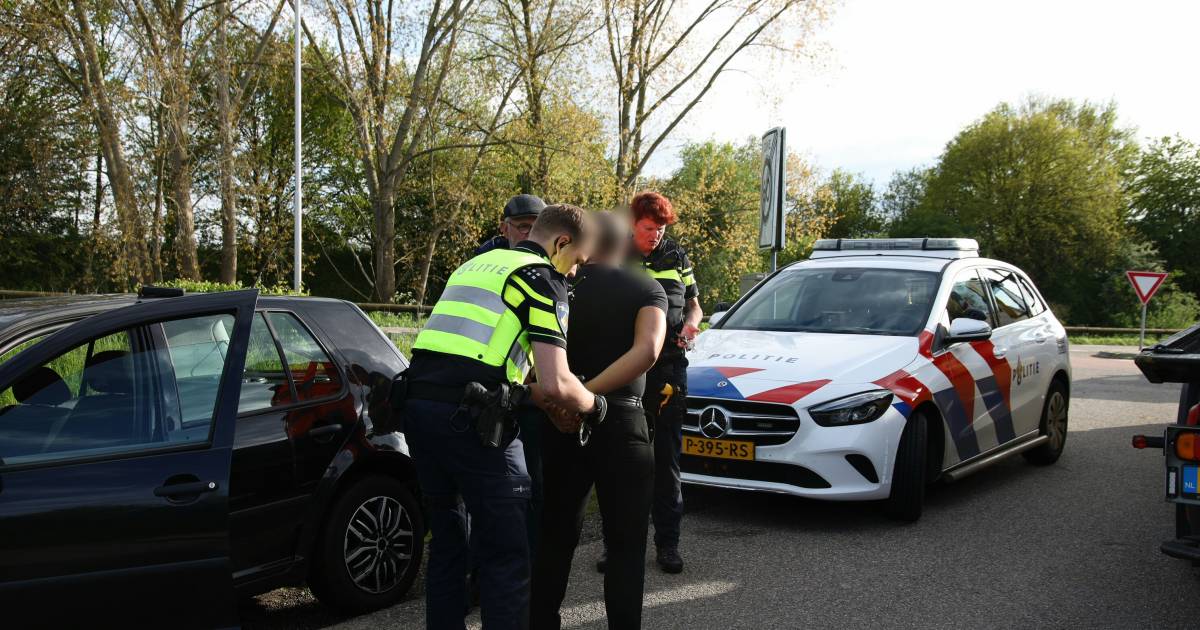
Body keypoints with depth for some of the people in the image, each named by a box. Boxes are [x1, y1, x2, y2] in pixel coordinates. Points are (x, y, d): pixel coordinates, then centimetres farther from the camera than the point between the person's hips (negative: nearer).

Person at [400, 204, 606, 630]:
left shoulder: (476, 264, 25)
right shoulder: (543, 279, 0)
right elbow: (555, 384, -11)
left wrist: (529, 394, 27)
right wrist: (594, 404, 8)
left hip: (418, 401, 8)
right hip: (470, 417, -8)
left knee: (448, 539, 20)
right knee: (506, 551, 2)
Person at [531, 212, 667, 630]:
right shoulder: (648, 290, 2)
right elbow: (647, 350, -17)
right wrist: (587, 392, -20)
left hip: (561, 423, 2)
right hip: (621, 424, -2)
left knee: (554, 538, 15)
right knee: (626, 546, 6)